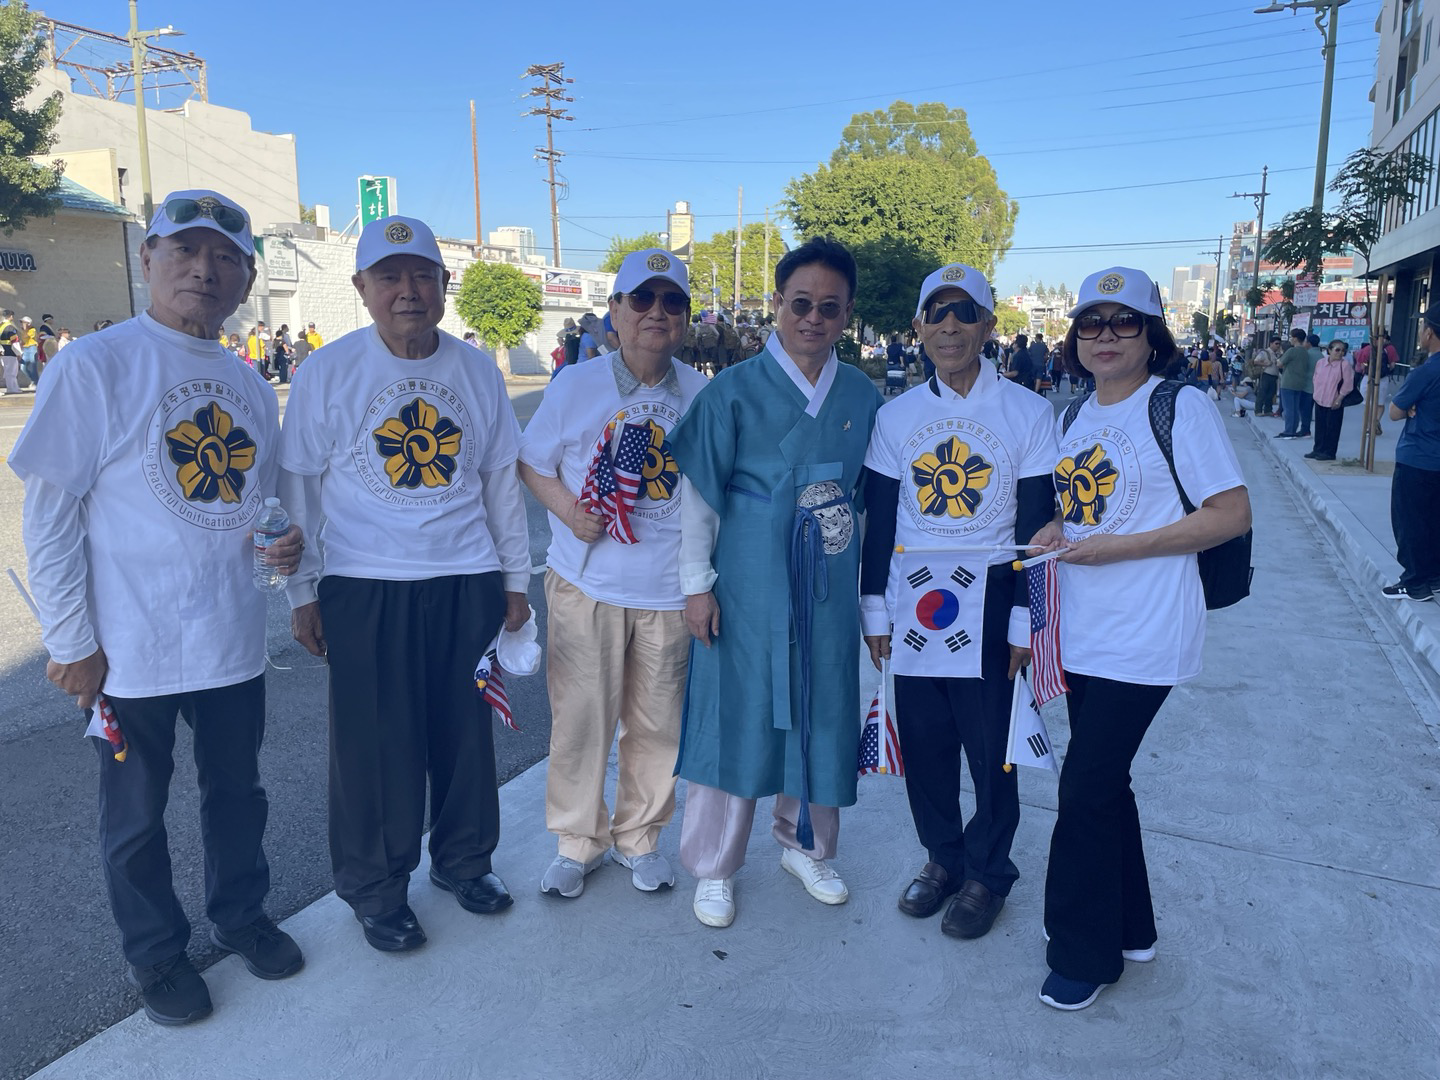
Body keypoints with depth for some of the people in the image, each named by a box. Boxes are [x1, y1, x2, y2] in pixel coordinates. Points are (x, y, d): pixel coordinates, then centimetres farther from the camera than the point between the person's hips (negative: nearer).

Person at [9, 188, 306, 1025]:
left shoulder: (249, 384, 7)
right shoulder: (95, 366, -10)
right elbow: (51, 515, -10)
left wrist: (287, 540, -5)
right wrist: (70, 642, -11)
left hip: (234, 637, 5)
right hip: (132, 646, -5)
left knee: (237, 790, 19)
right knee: (137, 812, 13)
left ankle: (241, 914, 41)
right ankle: (156, 952, 34)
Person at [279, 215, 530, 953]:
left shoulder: (478, 371, 5)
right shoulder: (327, 372, -3)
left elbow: (502, 480, 11)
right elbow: (298, 488, 1)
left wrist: (515, 577, 11)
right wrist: (302, 593, 0)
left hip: (465, 582, 3)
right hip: (365, 587, -2)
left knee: (467, 731, 11)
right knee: (374, 744, 4)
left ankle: (463, 859, 32)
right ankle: (375, 891, 24)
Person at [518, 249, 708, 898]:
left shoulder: (702, 396, 4)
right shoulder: (574, 388, 0)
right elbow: (531, 463, 6)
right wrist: (568, 510, -12)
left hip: (668, 587, 2)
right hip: (587, 583, -1)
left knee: (657, 721, 10)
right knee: (581, 716, 4)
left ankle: (639, 837, 30)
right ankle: (578, 841, 25)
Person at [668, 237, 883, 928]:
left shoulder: (862, 396, 5)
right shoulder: (734, 390, -6)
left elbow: (870, 490, 14)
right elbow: (699, 491, -5)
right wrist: (696, 583, -8)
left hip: (830, 585, 4)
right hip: (748, 583, -3)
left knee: (822, 713, 13)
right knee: (736, 715, 4)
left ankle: (805, 846, 36)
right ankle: (714, 869, 22)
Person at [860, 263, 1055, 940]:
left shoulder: (1027, 413, -3)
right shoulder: (896, 417, 4)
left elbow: (1035, 524, -2)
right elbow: (879, 519, 7)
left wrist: (1024, 619, -5)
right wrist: (875, 609, 5)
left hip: (988, 613, -2)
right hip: (913, 609, 3)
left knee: (991, 747, 7)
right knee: (924, 743, 11)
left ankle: (987, 872, 28)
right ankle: (942, 856, 33)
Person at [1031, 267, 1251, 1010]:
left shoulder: (1181, 406, -9)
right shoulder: (1074, 415, 12)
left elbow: (1232, 514, -13)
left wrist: (1121, 545, -18)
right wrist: (1053, 531, 0)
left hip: (1143, 635, -7)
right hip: (1082, 632, 7)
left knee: (1087, 787, -5)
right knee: (1103, 782, 15)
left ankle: (1084, 954, 14)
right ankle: (1130, 930, 34)